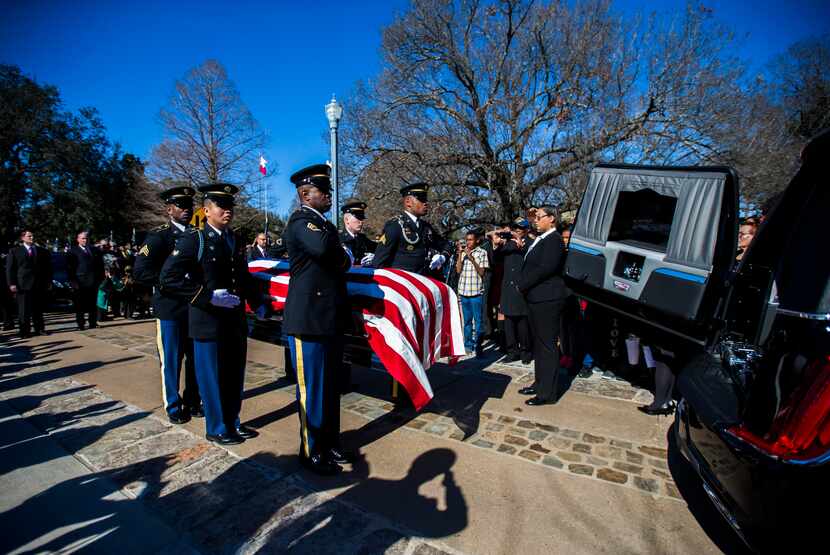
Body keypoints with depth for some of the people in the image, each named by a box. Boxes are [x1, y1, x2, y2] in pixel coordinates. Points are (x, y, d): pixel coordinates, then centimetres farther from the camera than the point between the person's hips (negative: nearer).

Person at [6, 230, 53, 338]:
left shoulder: (43, 252, 12)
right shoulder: (14, 252, 7)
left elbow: (48, 268, 13)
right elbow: (10, 269, 3)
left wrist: (49, 282, 6)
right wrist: (12, 284, -6)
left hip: (40, 285, 2)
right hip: (23, 285, -2)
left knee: (38, 309, 6)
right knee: (24, 310, 1)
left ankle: (39, 329, 12)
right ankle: (24, 331, 7)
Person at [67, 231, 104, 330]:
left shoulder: (94, 250, 14)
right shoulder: (73, 251, 2)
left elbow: (100, 265, 15)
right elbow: (69, 268, -2)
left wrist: (100, 278, 7)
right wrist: (72, 281, -9)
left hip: (93, 282, 3)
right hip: (80, 283, -3)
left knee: (92, 305, 8)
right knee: (79, 306, 2)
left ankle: (93, 323, 14)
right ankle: (81, 324, 9)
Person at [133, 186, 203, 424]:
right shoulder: (158, 236, -6)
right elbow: (140, 272, -14)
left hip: (196, 309, 5)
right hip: (170, 309, -5)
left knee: (196, 358, 12)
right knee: (171, 360, 6)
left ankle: (192, 401, 29)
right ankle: (173, 406, 23)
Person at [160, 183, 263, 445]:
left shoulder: (236, 240, 11)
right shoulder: (193, 238, -8)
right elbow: (168, 278, -15)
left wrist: (256, 303, 12)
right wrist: (209, 295, -20)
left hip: (236, 321, 6)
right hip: (208, 322, -6)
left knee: (235, 375, 15)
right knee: (212, 377, 7)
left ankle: (232, 423, 32)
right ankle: (216, 429, 24)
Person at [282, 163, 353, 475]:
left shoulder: (325, 226, 18)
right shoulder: (299, 222, -11)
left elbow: (341, 262, 23)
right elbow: (320, 248, -32)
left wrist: (343, 260, 0)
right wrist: (341, 253, -11)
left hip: (331, 318, 9)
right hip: (308, 319, -9)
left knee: (330, 387, 17)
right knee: (312, 389, 3)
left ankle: (329, 443, 32)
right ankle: (311, 453, 20)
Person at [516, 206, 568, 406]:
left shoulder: (554, 240, -12)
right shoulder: (538, 239, 18)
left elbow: (546, 268, -21)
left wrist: (522, 285, -14)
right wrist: (522, 285, 6)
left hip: (547, 299, -10)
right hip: (535, 298, 10)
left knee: (547, 345, -3)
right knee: (538, 344, 17)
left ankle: (547, 393, 4)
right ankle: (540, 383, 29)